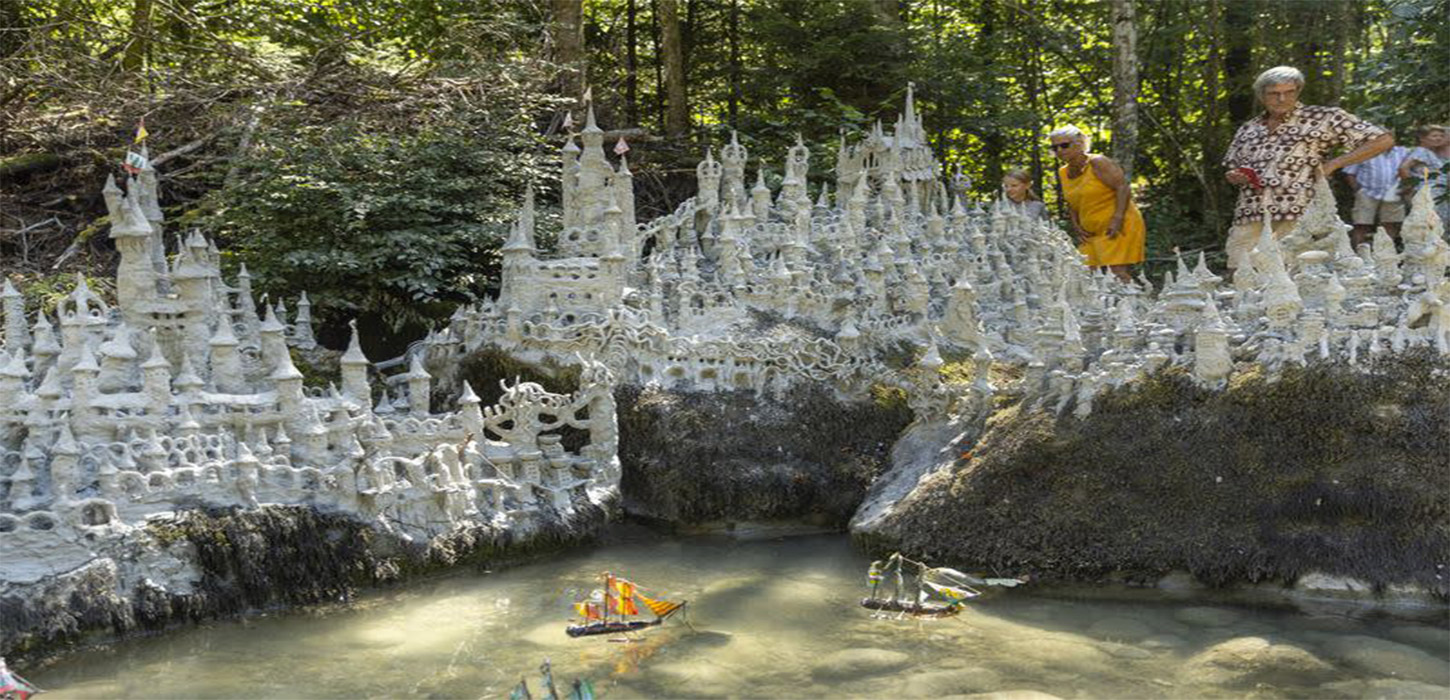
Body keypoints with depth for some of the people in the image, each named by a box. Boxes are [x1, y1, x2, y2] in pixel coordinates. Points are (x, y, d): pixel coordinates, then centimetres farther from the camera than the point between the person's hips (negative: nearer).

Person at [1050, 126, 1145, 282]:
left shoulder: (1097, 163, -10)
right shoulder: (1063, 173, 12)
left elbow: (1123, 187, -16)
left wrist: (1117, 219, -24)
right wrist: (1075, 226, 7)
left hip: (1118, 227, -7)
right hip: (1091, 232, 7)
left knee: (1118, 271, -15)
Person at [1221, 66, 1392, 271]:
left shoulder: (1321, 119, 3)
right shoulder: (1248, 129, 16)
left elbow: (1383, 140, 2)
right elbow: (1231, 171, 27)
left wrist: (1332, 164, -5)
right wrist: (1235, 177, 3)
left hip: (1298, 219, -4)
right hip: (1248, 222, 4)